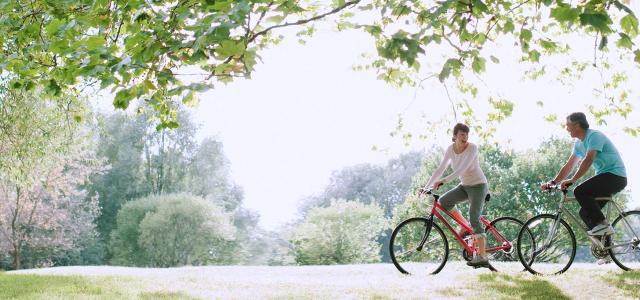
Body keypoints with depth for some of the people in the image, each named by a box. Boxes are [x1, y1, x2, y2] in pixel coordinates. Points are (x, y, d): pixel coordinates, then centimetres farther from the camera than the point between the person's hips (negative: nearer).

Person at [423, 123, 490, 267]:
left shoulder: (472, 148, -21)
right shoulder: (450, 149, -4)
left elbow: (462, 169, -32)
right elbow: (440, 169, -3)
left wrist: (443, 181, -40)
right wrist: (426, 186, -10)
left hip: (478, 185, -6)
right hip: (465, 186, 6)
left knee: (474, 219, -16)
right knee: (443, 201, -12)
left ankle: (482, 257, -15)